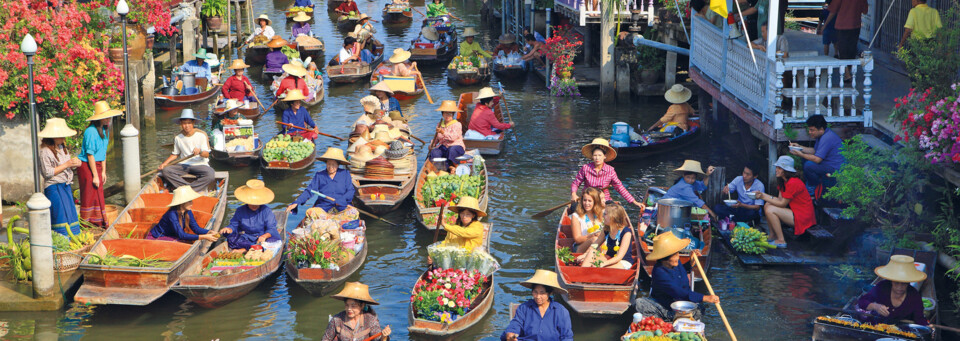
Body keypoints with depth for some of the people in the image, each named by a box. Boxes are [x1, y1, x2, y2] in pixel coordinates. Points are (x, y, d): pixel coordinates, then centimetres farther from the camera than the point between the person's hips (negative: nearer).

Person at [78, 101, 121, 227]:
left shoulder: (105, 130, 7)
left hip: (97, 165, 8)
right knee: (89, 197, -3)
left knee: (98, 196, 10)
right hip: (86, 166, -8)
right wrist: (95, 176, -17)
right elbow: (90, 155, -19)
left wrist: (103, 172, 13)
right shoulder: (91, 132, -20)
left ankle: (98, 223, 17)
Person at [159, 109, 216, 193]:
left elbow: (207, 154, -5)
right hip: (183, 165, 3)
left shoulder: (202, 135, -3)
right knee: (165, 170, -24)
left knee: (210, 175, -35)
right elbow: (175, 154, 17)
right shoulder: (178, 138, 7)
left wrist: (200, 152, -28)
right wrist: (164, 164, 4)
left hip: (199, 164, -3)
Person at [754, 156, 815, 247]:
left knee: (770, 210, -18)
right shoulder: (783, 181, 9)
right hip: (794, 210, 10)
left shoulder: (793, 183, -22)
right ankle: (773, 236, 12)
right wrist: (763, 194, -3)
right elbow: (780, 199, 7)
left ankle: (781, 241, -11)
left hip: (802, 217, -10)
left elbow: (782, 204, -17)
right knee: (767, 205, 7)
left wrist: (764, 197, -14)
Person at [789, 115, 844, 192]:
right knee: (805, 158, 17)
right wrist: (799, 147, 8)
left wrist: (801, 154, -17)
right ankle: (808, 183, 20)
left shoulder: (827, 138, -24)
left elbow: (817, 159, -26)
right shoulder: (822, 135, 8)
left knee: (809, 165, -28)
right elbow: (814, 151, 18)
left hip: (836, 168, -11)